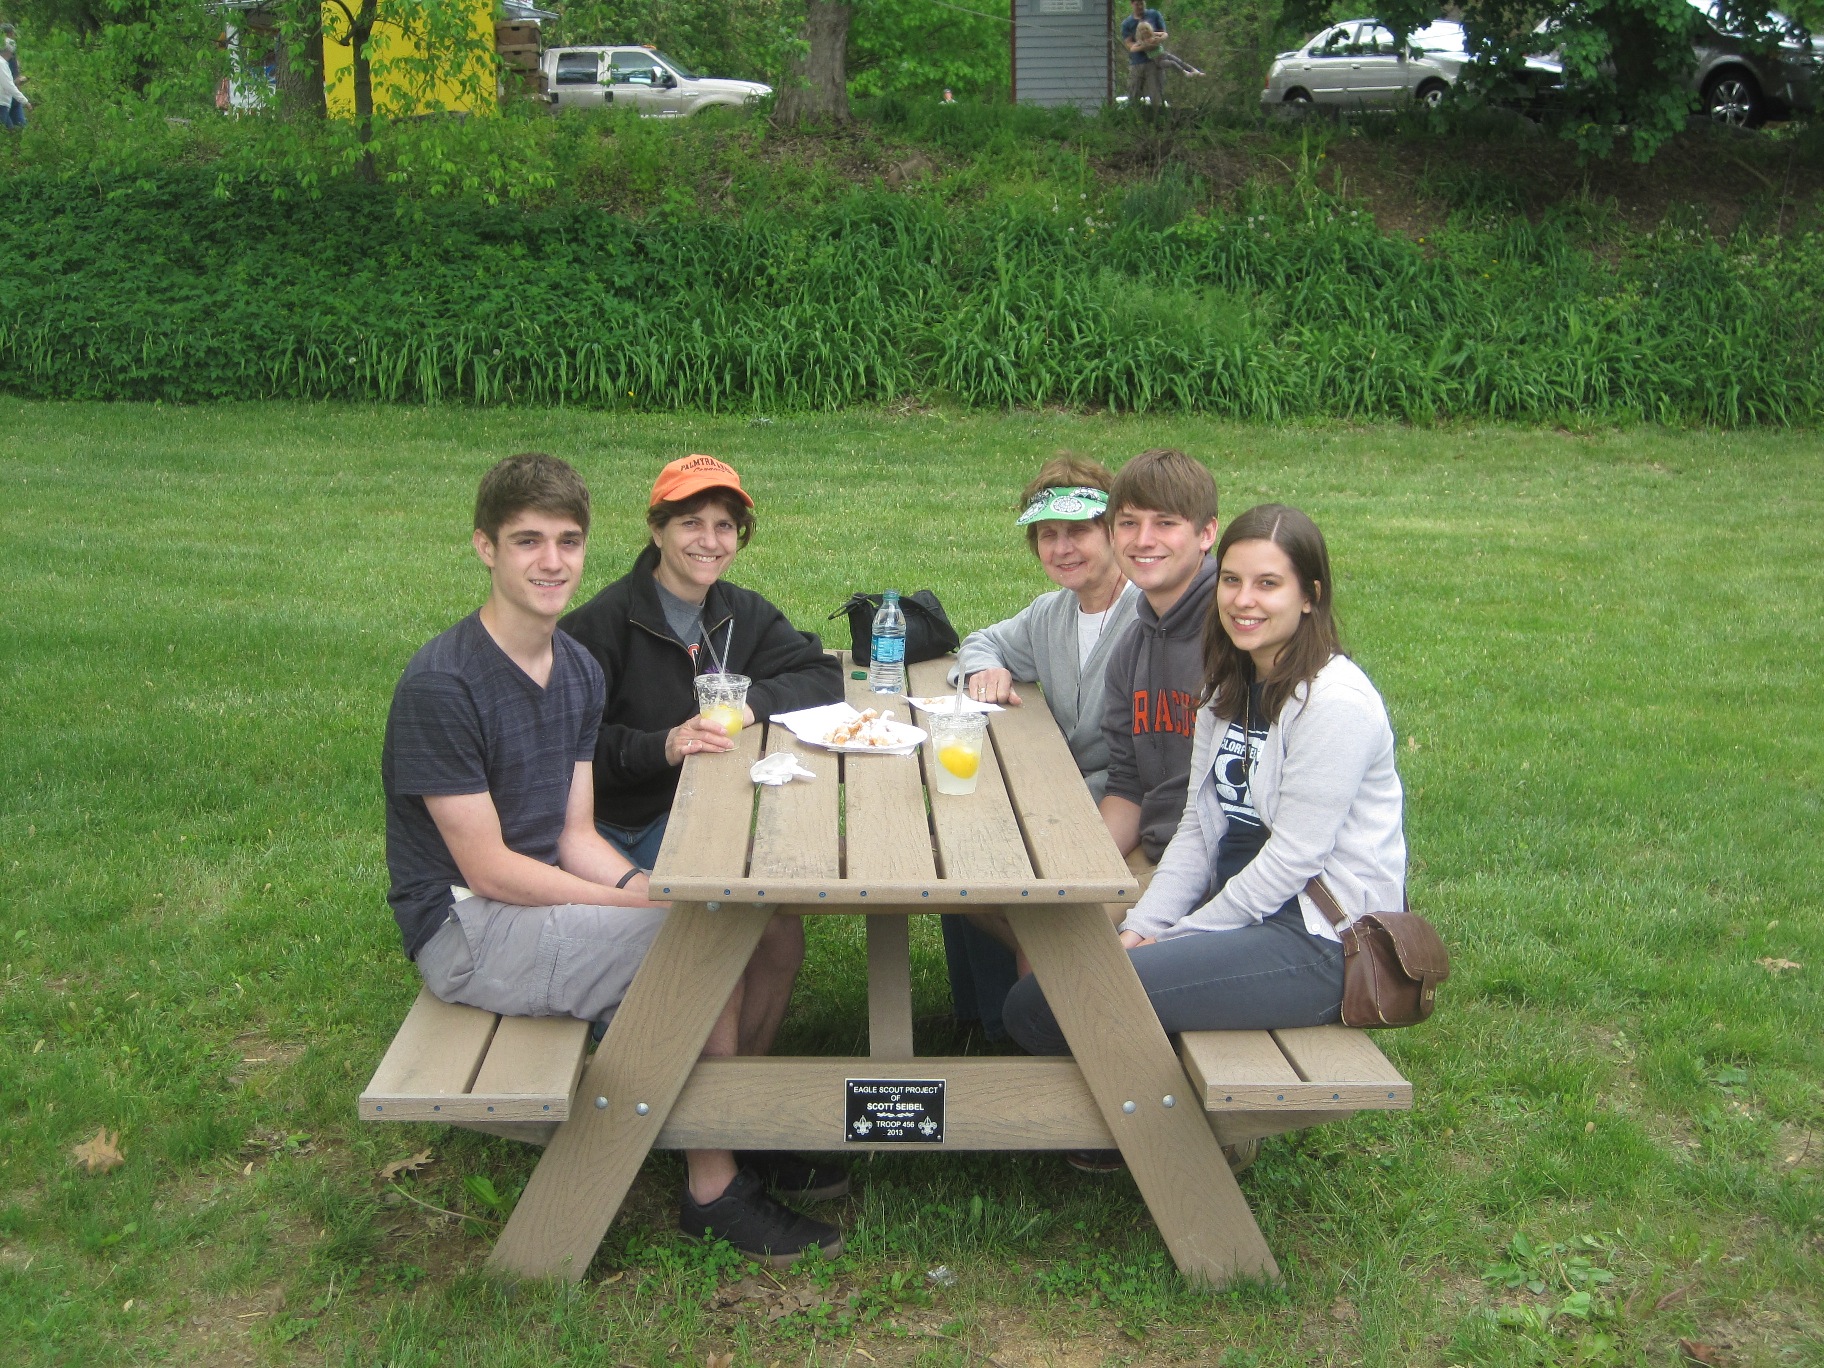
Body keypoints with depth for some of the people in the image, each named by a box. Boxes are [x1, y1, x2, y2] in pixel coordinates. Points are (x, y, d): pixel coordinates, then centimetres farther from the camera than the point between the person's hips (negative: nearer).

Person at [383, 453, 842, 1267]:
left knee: (773, 935, -3)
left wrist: (651, 891, -15)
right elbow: (488, 869, -20)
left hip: (548, 893, 8)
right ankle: (712, 1191, -7)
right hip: (466, 928, -8)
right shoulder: (440, 685, -20)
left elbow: (575, 837, 6)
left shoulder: (579, 671, 6)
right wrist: (658, 908, -20)